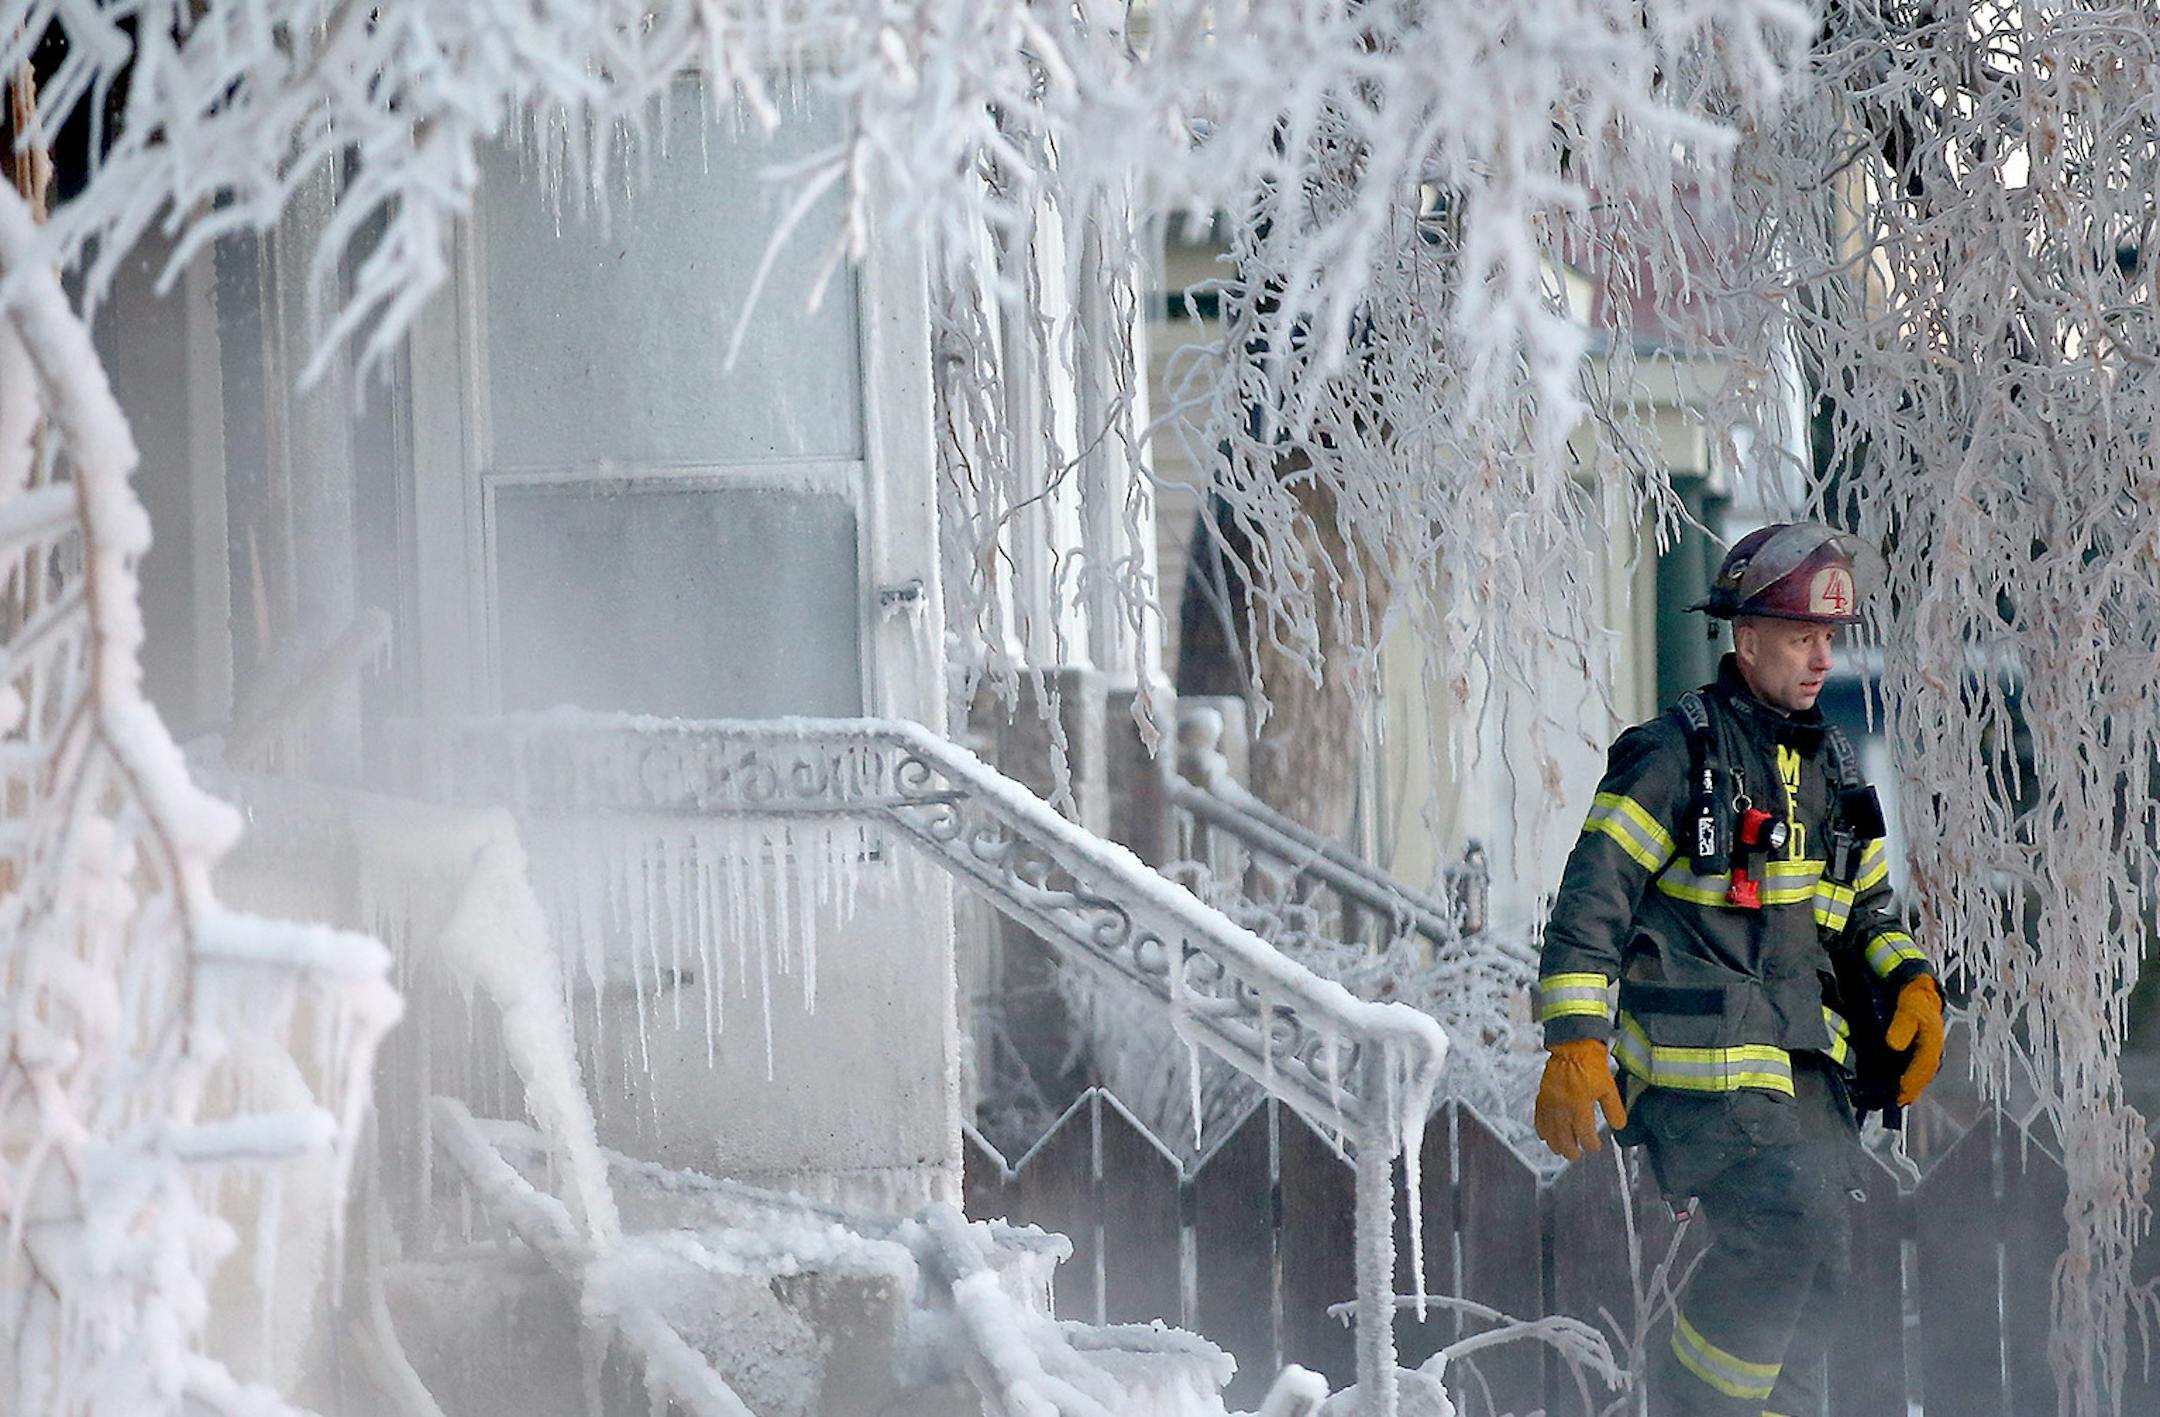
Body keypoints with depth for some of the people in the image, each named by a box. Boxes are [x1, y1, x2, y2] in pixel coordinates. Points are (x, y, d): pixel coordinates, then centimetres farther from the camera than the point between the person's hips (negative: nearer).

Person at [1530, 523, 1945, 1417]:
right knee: (1789, 1225, -22)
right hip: (1701, 1054, -7)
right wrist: (1574, 1043, -18)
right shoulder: (1677, 751, -5)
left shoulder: (1831, 766, 17)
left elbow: (1868, 908, 27)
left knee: (1818, 1271, 3)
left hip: (1806, 1061, 7)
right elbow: (1592, 902, -9)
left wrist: (1910, 982, 6)